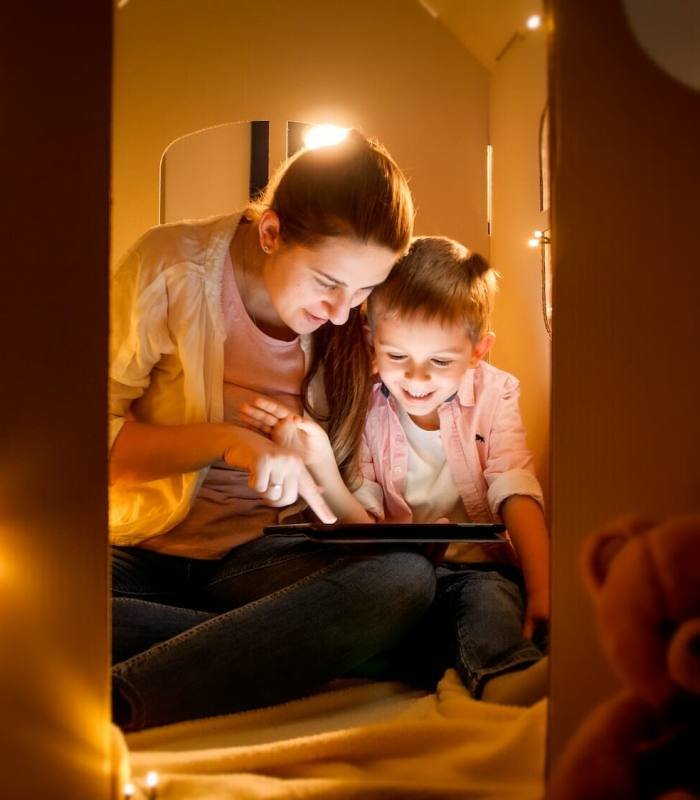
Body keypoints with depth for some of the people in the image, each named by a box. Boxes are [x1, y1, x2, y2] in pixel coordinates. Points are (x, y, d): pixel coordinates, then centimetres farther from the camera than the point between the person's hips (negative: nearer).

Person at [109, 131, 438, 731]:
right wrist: (227, 441, -23)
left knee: (406, 577, -31)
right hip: (139, 548, -2)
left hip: (258, 558, 3)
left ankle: (114, 701, -34)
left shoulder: (357, 325, 1)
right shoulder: (171, 270, -8)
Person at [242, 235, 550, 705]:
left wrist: (541, 590, -25)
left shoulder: (494, 394, 2)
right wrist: (321, 464, -22)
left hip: (477, 568, 0)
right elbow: (363, 528, -3)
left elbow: (516, 496, -9)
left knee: (489, 596, -35)